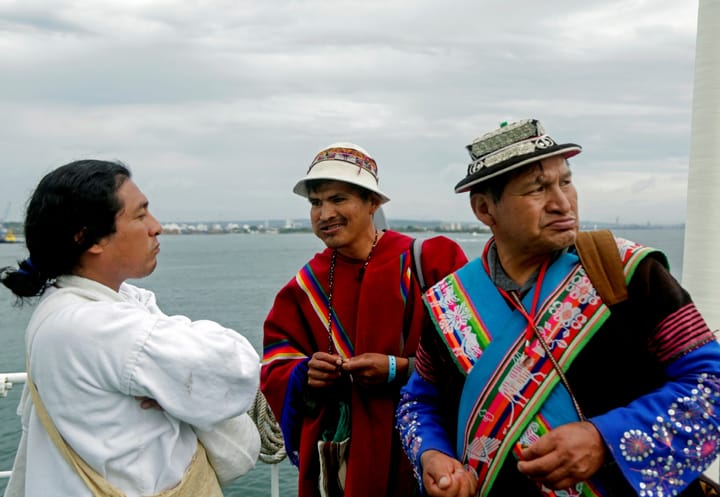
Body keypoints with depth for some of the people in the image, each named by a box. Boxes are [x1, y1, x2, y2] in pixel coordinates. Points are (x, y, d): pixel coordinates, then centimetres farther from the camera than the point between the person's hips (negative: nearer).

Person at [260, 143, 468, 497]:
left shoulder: (429, 262, -10)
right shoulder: (306, 286, 4)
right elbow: (275, 369, 5)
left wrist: (402, 370, -22)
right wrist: (304, 375, -15)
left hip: (414, 454, -3)